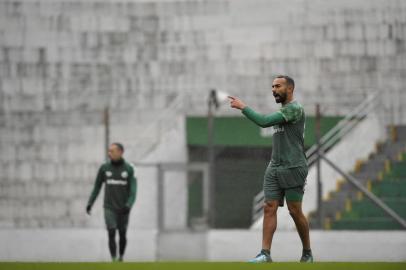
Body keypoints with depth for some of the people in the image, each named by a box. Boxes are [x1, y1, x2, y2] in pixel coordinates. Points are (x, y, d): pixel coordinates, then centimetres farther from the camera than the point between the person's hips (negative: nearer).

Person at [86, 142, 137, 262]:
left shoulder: (129, 169, -4)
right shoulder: (104, 168, 0)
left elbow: (133, 190, -9)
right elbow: (97, 186, 8)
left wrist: (128, 205, -25)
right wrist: (90, 203, 3)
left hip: (123, 209, 0)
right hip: (109, 208, 0)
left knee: (122, 235, 9)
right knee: (111, 233, -15)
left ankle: (121, 258, 32)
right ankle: (114, 261, -15)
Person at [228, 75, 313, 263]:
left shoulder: (294, 109, -9)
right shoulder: (281, 112, 20)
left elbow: (264, 122, -18)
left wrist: (243, 107, -12)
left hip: (293, 168, -8)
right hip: (274, 169, 8)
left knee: (295, 211, -4)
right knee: (269, 208, -5)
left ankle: (307, 253, 11)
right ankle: (265, 254, -12)